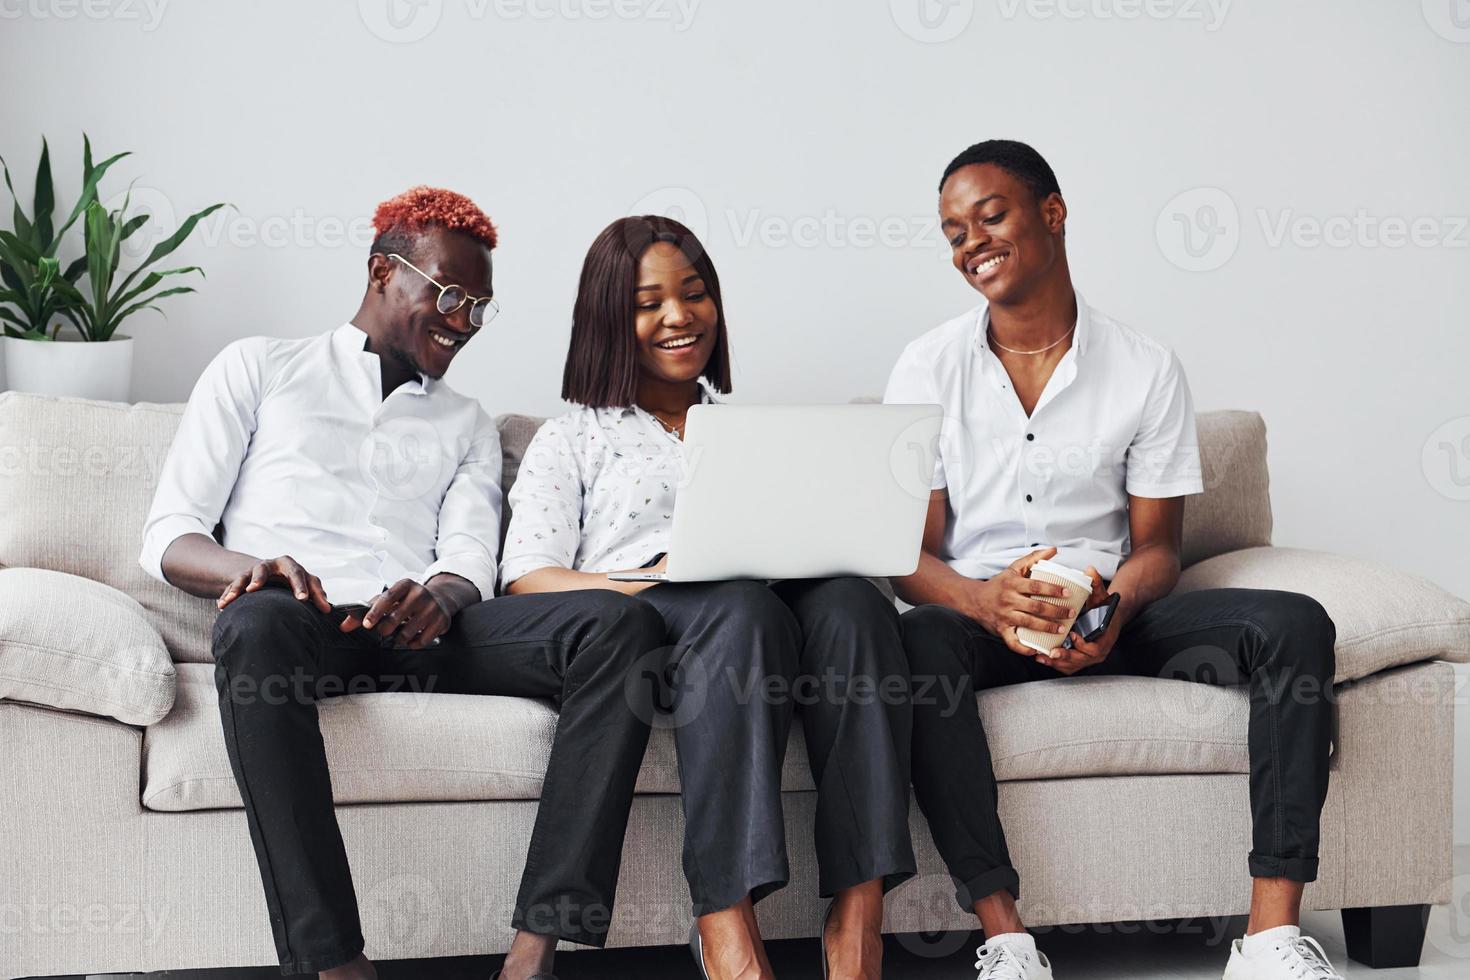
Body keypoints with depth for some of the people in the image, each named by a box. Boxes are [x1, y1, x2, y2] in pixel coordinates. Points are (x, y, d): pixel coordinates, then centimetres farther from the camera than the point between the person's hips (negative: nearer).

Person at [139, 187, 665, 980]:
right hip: (301, 619, -3)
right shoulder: (259, 369, 21)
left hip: (419, 627, 3)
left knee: (621, 626, -24)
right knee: (256, 622, -41)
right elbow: (168, 536, 10)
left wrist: (439, 596, -17)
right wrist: (247, 569, -15)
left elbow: (471, 563, 11)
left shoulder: (468, 426, 29)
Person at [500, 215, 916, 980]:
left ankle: (857, 918, -42)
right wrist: (650, 578, -14)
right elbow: (527, 580, 6)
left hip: (774, 602, 3)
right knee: (741, 604, -39)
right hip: (626, 629, -3)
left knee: (852, 600, -34)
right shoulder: (572, 439, 22)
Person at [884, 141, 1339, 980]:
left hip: (1110, 617, 2)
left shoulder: (1147, 369, 5)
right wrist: (986, 600, -25)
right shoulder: (929, 369, 4)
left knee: (1294, 624, -23)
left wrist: (1112, 610, -20)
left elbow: (1156, 545, 4)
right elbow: (909, 553, -2)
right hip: (976, 615, -1)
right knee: (917, 644, -38)